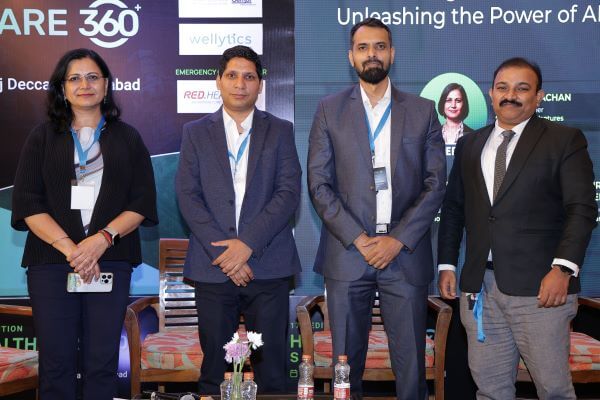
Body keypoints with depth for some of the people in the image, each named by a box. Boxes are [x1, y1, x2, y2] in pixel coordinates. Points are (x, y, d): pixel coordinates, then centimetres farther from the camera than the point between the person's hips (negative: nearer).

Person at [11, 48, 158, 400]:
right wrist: (68, 247, -12)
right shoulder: (43, 138, 12)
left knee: (102, 361, 0)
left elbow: (142, 202, 4)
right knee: (56, 360, -1)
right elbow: (26, 203, 2)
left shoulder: (127, 137, 13)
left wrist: (101, 239, -12)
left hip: (110, 261, 0)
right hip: (51, 259, 0)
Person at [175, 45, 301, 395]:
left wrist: (248, 243, -13)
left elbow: (289, 193, -2)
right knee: (214, 369, 6)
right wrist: (223, 252, -10)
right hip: (213, 267, 1)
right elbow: (188, 197, 1)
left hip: (268, 267, 0)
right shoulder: (196, 133, 10)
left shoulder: (280, 131, 9)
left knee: (271, 369, 3)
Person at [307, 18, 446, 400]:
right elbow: (319, 184, 1)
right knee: (346, 360, 6)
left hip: (405, 253, 0)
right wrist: (358, 239, -9)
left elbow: (436, 182, 3)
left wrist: (398, 239, -8)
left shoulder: (423, 110, 8)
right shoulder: (329, 110, 7)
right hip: (347, 253, 0)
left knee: (411, 363, 2)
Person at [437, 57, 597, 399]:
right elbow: (453, 208, 19)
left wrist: (563, 269, -17)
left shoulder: (565, 140, 1)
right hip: (479, 285, 4)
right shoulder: (470, 145, 15)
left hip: (539, 285, -4)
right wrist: (447, 264, 11)